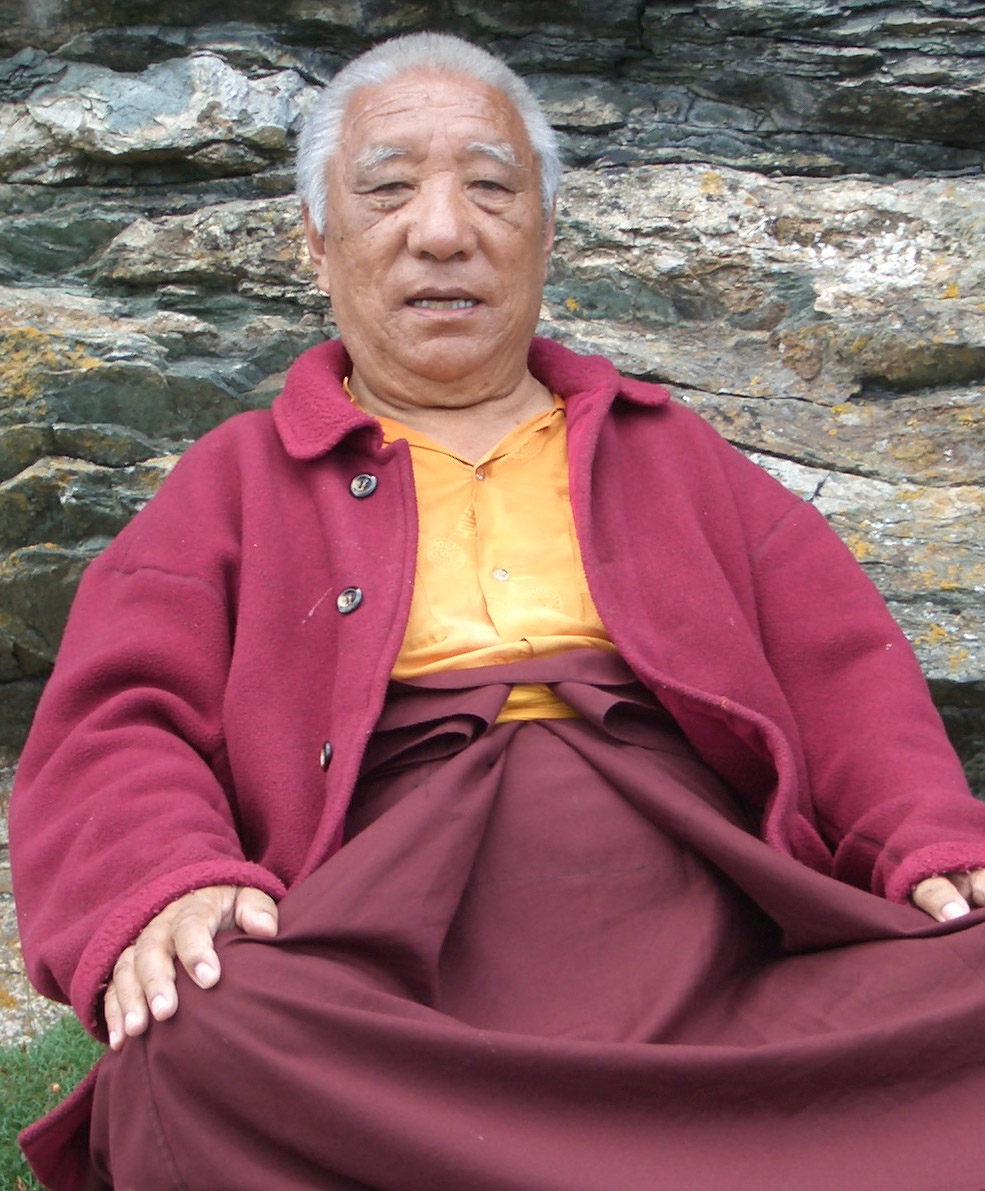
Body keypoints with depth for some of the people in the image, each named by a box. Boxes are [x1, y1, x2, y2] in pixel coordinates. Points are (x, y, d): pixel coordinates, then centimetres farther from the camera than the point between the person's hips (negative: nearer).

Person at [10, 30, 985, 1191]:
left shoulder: (670, 452, 27)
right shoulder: (239, 479, 21)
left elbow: (848, 670, 17)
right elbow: (112, 726, 8)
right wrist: (164, 885, -15)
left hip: (706, 895, 1)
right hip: (387, 900, 0)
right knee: (197, 1043, -34)